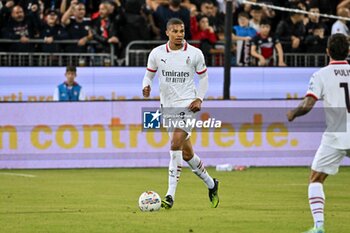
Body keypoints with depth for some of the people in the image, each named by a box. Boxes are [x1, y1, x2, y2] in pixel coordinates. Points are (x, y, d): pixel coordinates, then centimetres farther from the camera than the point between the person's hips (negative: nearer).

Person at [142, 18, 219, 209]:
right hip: (167, 106, 4)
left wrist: (199, 99, -3)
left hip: (187, 105, -4)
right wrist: (146, 87, -11)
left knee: (176, 145, -21)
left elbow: (203, 77, 9)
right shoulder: (157, 53, 1)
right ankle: (210, 183, 35)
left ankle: (170, 195, -22)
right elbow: (149, 75, 12)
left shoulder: (195, 54, -3)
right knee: (186, 153, 11)